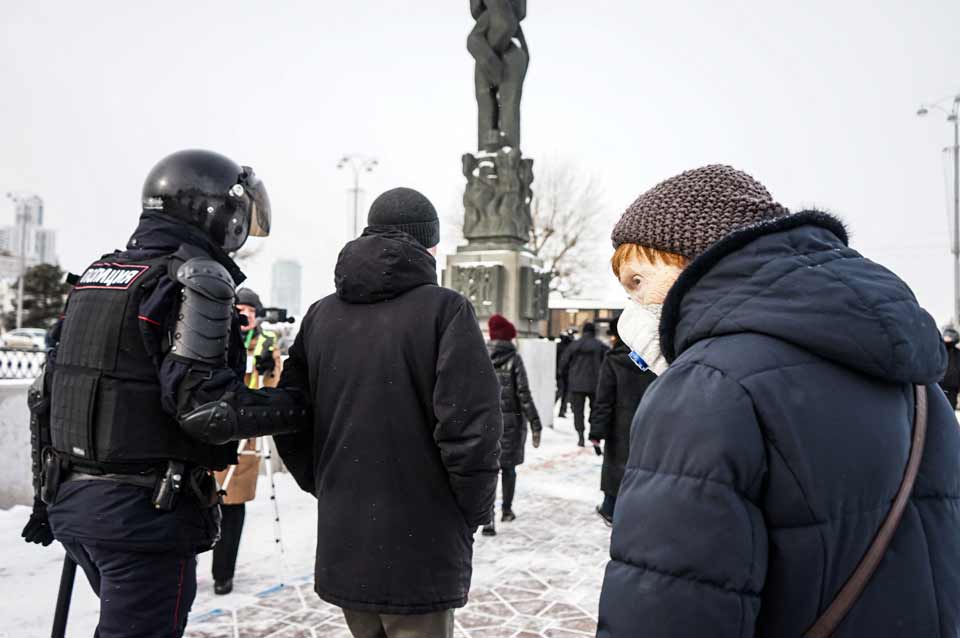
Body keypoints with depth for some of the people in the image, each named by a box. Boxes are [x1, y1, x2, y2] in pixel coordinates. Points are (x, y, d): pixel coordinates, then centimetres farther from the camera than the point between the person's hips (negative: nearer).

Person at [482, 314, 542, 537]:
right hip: (510, 420, -1)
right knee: (508, 466, 16)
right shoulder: (513, 358, -8)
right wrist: (535, 424, -7)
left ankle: (488, 517, -11)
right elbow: (523, 394, -10)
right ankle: (507, 510, 31)